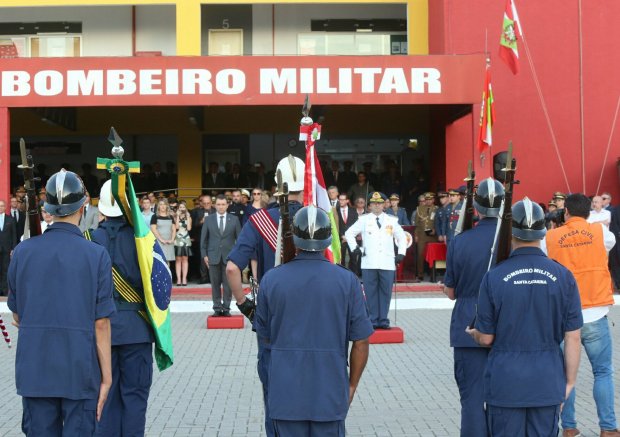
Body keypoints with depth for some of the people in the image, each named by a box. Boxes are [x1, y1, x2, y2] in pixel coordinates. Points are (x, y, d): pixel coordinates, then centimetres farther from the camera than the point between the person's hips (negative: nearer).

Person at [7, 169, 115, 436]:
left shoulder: (23, 252, -2)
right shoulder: (96, 255, -10)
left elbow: (17, 316, 7)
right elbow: (101, 323, -9)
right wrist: (106, 376, -1)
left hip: (34, 371, 2)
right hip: (80, 373, -2)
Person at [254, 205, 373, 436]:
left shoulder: (271, 279, -5)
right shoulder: (347, 281, -7)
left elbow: (265, 336, 7)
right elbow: (361, 342, -5)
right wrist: (352, 385, 8)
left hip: (286, 393, 1)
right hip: (330, 394, -1)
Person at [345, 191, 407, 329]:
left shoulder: (392, 221, 11)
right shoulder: (364, 220, 7)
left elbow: (402, 236, 19)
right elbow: (349, 233, 13)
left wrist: (401, 253, 8)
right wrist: (354, 248, 2)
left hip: (387, 264, 1)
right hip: (369, 264, -1)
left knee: (385, 292, 2)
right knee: (371, 293, 0)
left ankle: (383, 320, 11)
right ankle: (373, 320, 7)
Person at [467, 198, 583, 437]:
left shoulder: (494, 277, -9)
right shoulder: (563, 276, -6)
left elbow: (486, 338, -1)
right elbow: (572, 338, -3)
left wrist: (472, 333, 22)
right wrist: (569, 382, 8)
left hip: (505, 383, -1)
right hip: (548, 382, 1)